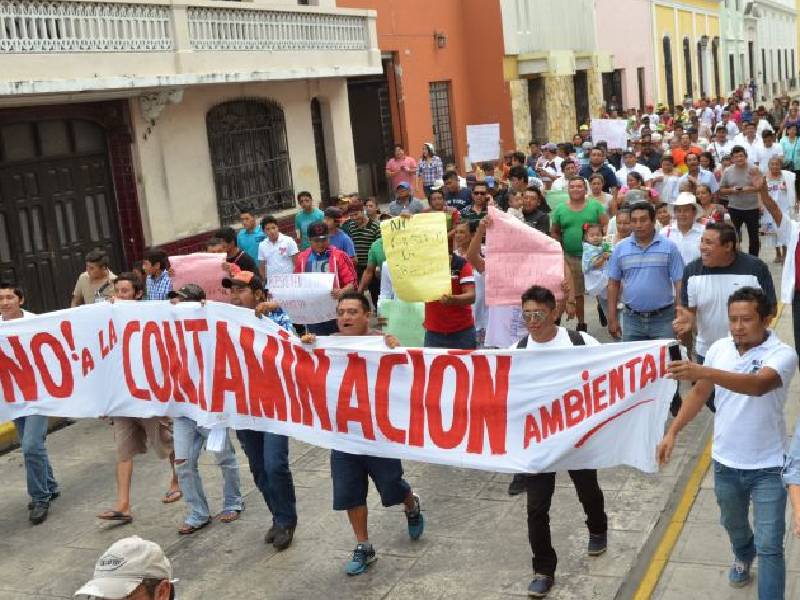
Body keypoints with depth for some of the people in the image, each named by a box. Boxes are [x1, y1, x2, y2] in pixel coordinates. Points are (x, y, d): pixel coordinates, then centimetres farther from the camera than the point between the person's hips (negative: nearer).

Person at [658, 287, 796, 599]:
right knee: (733, 525, 28)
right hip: (725, 462, 5)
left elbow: (758, 385, -42)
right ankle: (743, 557, 59)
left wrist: (702, 371, -54)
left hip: (768, 467, -5)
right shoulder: (719, 348, -6)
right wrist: (672, 432, -2)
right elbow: (700, 393, 6)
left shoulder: (782, 354, -22)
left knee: (769, 545, -5)